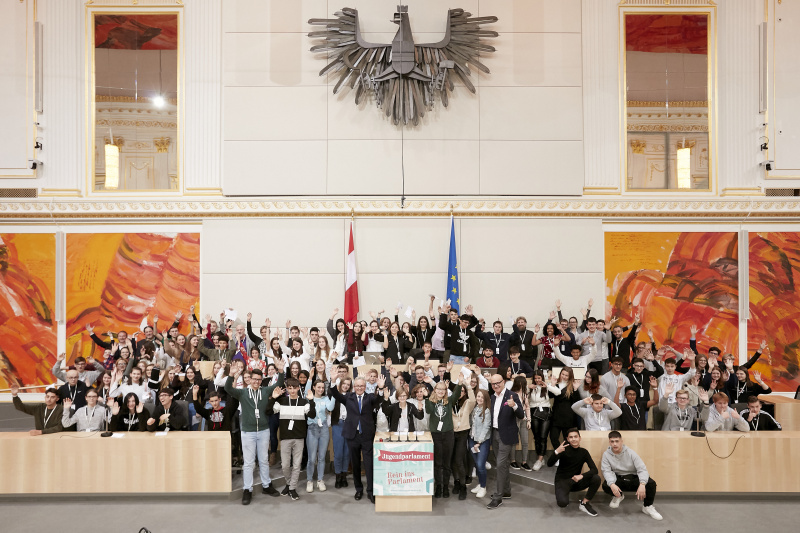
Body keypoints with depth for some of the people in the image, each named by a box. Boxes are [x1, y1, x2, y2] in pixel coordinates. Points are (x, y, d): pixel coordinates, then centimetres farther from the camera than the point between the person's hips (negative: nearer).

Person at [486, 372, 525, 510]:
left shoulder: (512, 396, -11)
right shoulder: (493, 397, 10)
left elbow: (521, 416, -16)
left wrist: (514, 406, -34)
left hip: (506, 435, -7)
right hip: (495, 434, 7)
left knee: (501, 464, -8)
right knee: (502, 464, 17)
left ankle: (498, 497, -3)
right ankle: (506, 491, 31)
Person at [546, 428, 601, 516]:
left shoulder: (583, 452, 0)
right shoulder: (564, 449, -9)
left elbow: (594, 469, -9)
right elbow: (549, 464, -19)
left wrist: (581, 476, -27)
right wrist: (556, 452, -38)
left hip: (576, 481, 4)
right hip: (562, 480, -3)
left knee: (596, 478, -21)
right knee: (562, 503, -31)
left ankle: (584, 503, -4)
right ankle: (560, 496, 7)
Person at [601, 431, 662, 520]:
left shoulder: (630, 453, -9)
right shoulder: (606, 454, -5)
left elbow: (642, 469, -16)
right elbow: (607, 471, -14)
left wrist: (642, 484, -35)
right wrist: (612, 484, -36)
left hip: (633, 478, 0)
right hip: (619, 480, 0)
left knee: (651, 483, -29)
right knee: (605, 486, -31)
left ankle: (648, 507, -1)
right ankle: (618, 496, 8)